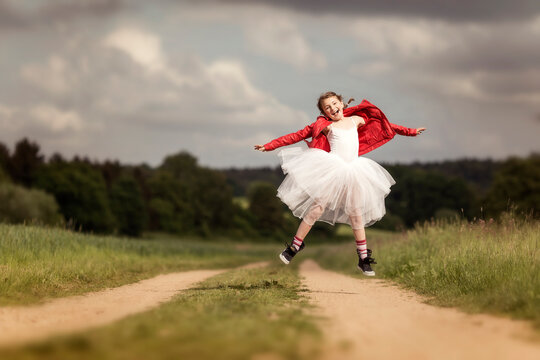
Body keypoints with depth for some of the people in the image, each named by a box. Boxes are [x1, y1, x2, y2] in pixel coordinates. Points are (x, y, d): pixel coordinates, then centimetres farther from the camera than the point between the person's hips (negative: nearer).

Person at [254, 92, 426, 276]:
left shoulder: (356, 120, 14)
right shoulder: (326, 126, 4)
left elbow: (384, 126, 25)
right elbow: (298, 135, 2)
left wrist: (410, 131, 29)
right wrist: (270, 145, -3)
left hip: (353, 171, 3)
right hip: (332, 169, -3)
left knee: (356, 212, 6)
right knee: (318, 206, -6)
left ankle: (364, 258, 10)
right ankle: (295, 246, 6)